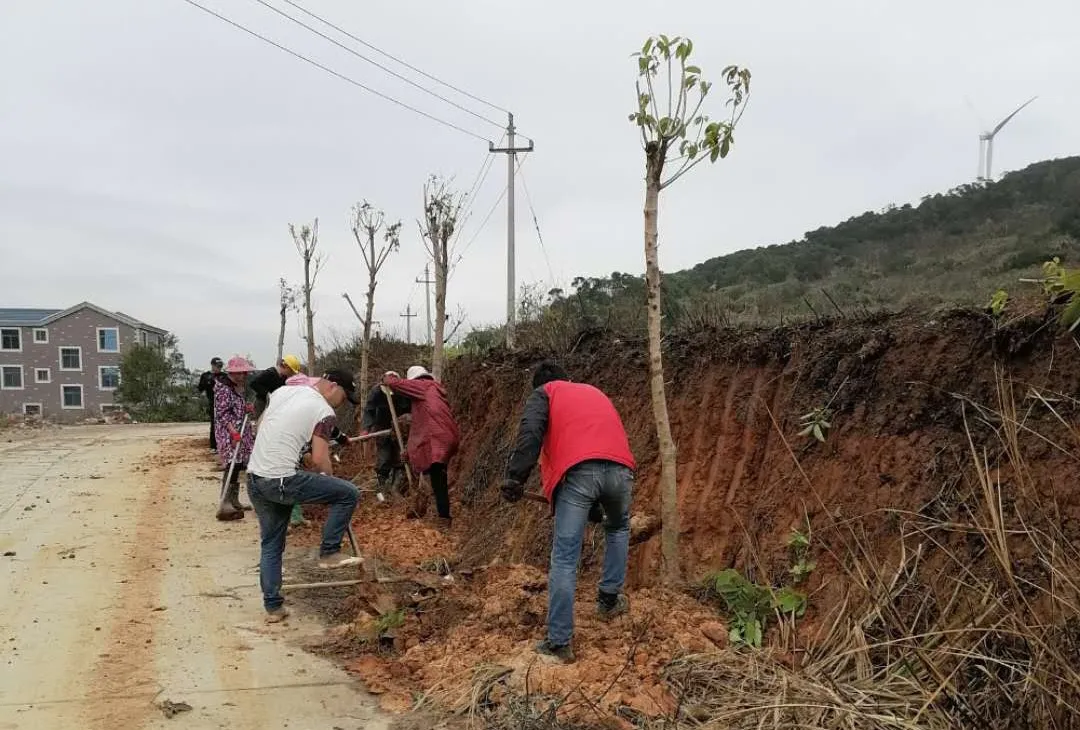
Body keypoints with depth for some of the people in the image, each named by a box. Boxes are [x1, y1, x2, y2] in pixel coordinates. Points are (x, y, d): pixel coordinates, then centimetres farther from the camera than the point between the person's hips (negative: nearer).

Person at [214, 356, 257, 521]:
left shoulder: (240, 387, 16)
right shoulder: (223, 388, -11)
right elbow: (223, 413, -16)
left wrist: (248, 408, 8)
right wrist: (234, 432, -24)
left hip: (241, 433, 9)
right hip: (229, 433, -9)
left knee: (237, 466, 11)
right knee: (233, 465, -16)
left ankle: (234, 501, 19)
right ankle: (225, 505, -20)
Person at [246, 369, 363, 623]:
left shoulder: (282, 391, 13)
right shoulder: (324, 412, -9)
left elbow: (261, 424, 27)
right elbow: (319, 460, -14)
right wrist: (330, 482, 6)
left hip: (254, 478, 8)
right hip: (281, 481, -8)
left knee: (271, 544, 20)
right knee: (349, 494, 0)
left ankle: (273, 607, 24)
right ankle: (329, 553, 7)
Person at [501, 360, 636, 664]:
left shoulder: (543, 393, 21)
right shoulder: (594, 391, 37)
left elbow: (530, 433, 0)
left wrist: (515, 478, -5)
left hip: (578, 472, -4)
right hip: (620, 468, 5)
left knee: (564, 559, 1)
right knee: (618, 528, 34)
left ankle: (559, 643, 3)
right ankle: (609, 599, 36)